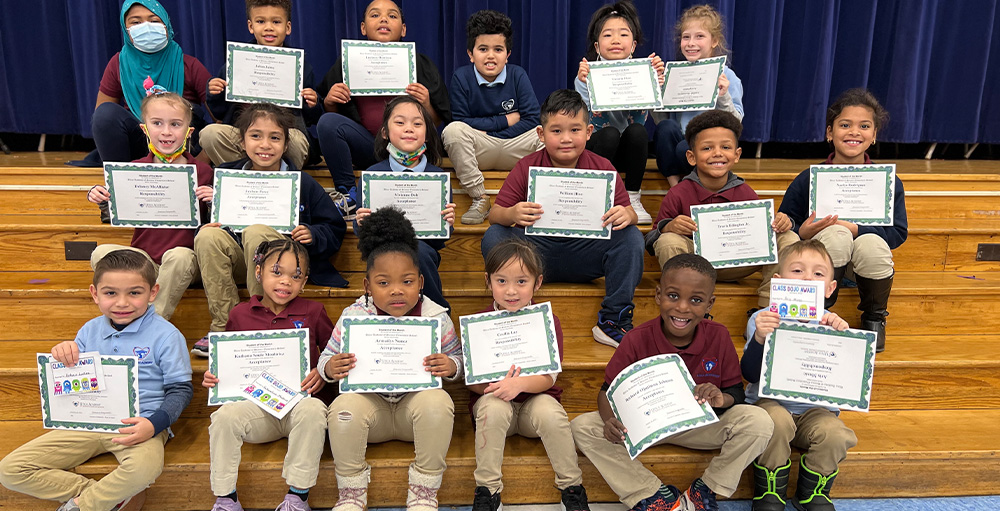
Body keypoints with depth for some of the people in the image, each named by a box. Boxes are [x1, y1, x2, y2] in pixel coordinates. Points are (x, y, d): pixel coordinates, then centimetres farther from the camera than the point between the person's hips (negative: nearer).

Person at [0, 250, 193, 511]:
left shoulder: (166, 335, -6)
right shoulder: (89, 332, 9)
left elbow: (180, 389, -4)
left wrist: (153, 424, -22)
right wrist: (64, 359, -6)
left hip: (140, 424, -5)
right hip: (90, 422, 5)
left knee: (145, 465, -39)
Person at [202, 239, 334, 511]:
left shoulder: (312, 312, 6)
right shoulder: (240, 314, 9)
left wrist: (324, 373, -9)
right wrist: (213, 377, 0)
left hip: (300, 400, -2)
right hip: (257, 405, 2)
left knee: (313, 410, -36)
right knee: (224, 415, -28)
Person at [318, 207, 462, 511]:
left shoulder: (437, 318, -6)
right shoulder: (352, 318, -4)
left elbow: (457, 359, 4)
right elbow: (326, 359, 4)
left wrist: (450, 367, -21)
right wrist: (330, 368, -22)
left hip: (417, 400, 0)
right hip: (370, 403, 1)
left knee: (438, 403, -33)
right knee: (344, 407, -31)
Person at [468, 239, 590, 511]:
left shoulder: (547, 321, -3)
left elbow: (548, 378, -10)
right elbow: (471, 379, -4)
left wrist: (520, 384, -32)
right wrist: (495, 386, -26)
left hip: (535, 399, 0)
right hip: (492, 398, 0)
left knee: (550, 411, -31)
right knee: (493, 407, -32)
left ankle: (572, 488, -10)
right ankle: (487, 489, -18)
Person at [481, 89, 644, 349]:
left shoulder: (602, 168, -2)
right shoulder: (526, 167, -4)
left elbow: (629, 212, -4)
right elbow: (494, 214, -9)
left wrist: (626, 215, -31)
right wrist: (511, 214, -34)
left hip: (584, 254, 1)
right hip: (535, 251, -1)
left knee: (631, 237, -21)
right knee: (493, 236, -24)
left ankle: (614, 320, -11)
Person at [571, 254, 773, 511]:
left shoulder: (719, 337, -8)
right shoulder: (637, 339, -13)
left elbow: (736, 390, -1)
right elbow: (608, 390, -9)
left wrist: (723, 399, -27)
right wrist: (610, 420, -32)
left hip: (701, 426, 1)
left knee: (759, 422, -24)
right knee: (582, 427, -22)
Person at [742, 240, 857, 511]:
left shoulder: (829, 323, 0)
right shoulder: (763, 319, -7)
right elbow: (751, 375, -14)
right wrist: (759, 338, -31)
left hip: (815, 409, 2)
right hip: (770, 402, -2)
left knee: (835, 435, -26)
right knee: (776, 422, -32)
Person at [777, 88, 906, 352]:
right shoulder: (807, 180, -6)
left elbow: (898, 233, -11)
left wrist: (855, 228, -24)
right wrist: (803, 233, -27)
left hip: (865, 262, 2)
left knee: (872, 245, -32)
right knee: (835, 235, -32)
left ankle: (874, 317, -1)